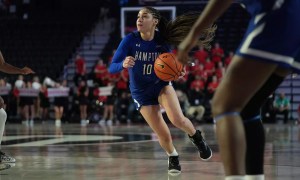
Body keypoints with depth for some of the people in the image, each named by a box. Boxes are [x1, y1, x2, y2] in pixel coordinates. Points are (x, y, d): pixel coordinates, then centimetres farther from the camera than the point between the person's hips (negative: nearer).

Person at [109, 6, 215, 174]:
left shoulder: (162, 42, -15)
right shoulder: (130, 40, -20)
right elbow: (112, 68, -24)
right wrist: (123, 64, -46)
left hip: (162, 85, 0)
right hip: (142, 93, 0)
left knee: (178, 119, -24)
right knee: (164, 135, -4)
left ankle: (197, 137, 10)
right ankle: (173, 157, 31)